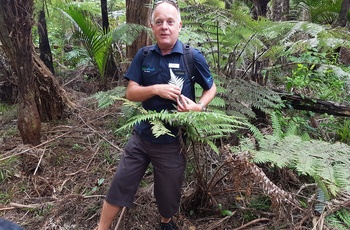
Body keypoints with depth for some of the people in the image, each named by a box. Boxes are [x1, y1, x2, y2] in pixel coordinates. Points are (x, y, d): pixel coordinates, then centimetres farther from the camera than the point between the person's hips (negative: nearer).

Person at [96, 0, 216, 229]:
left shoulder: (193, 57, -10)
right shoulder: (143, 55, -2)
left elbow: (212, 88, 2)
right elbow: (131, 93, -5)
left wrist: (199, 106, -18)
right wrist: (155, 89, -24)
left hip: (172, 141, -2)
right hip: (141, 136, 2)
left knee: (168, 192, 18)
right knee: (119, 186, 11)